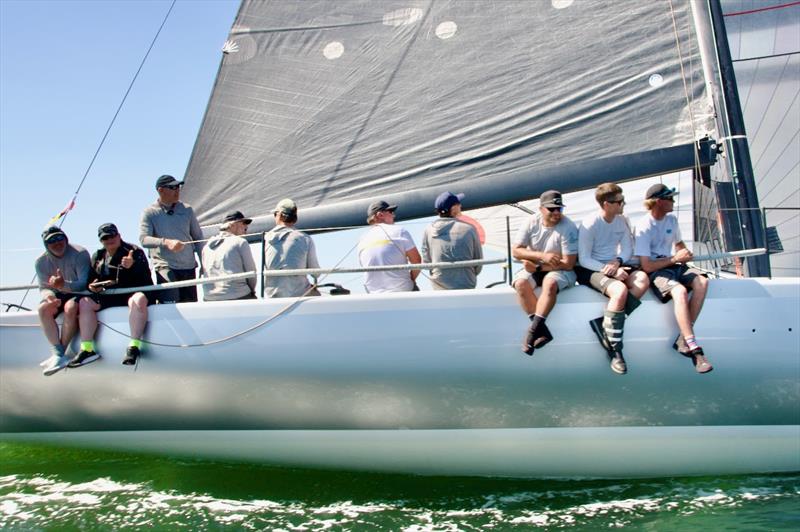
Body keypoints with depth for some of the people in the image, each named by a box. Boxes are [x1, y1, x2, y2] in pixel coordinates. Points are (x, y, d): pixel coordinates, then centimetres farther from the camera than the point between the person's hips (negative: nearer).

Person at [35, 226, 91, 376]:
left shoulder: (80, 254, -16)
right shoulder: (41, 261, -1)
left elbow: (85, 283, -22)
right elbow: (44, 287, 0)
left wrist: (64, 285, -40)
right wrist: (49, 296, -25)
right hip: (58, 295, 4)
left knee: (70, 307, -35)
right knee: (43, 308, -26)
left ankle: (61, 352, -26)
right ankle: (58, 353, -31)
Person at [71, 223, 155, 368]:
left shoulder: (134, 251, -1)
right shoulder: (98, 256, 17)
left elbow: (145, 277, -15)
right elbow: (91, 278, 21)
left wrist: (133, 266, -35)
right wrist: (92, 286, -4)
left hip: (133, 292, -6)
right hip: (109, 296, 6)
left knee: (138, 299, -39)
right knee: (84, 302, -11)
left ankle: (134, 346, -42)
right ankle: (87, 349, -16)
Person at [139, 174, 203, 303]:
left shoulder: (186, 210, 10)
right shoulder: (150, 213, 0)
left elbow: (198, 237, 15)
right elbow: (143, 239, -12)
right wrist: (166, 242, -29)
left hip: (188, 267, 4)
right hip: (165, 266, -4)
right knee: (170, 304, -24)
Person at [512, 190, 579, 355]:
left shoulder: (568, 227, -14)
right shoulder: (532, 222, -5)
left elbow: (568, 264, -15)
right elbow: (516, 251, -8)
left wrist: (538, 266, -18)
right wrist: (542, 256, -22)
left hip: (561, 271, -3)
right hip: (535, 268, 3)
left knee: (550, 283, -36)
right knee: (520, 283, -27)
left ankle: (533, 331, -29)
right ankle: (542, 331, -24)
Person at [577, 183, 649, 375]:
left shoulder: (622, 220, 4)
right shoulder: (590, 224, -15)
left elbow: (627, 249, 8)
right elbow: (584, 260, -14)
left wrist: (617, 262, -15)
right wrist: (610, 271, -23)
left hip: (614, 266, 6)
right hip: (591, 270, -6)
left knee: (642, 279, -25)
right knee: (620, 290, -35)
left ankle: (605, 324, -23)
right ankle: (615, 351, -25)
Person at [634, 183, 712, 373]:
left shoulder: (672, 219, 10)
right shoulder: (644, 227, -14)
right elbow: (646, 266, -18)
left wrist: (686, 254, 5)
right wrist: (675, 258, -14)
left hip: (672, 265, 7)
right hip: (654, 271, -7)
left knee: (701, 282, -21)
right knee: (680, 291, -34)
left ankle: (683, 338, -18)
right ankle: (694, 349, -34)